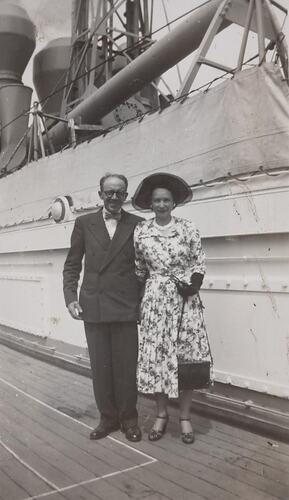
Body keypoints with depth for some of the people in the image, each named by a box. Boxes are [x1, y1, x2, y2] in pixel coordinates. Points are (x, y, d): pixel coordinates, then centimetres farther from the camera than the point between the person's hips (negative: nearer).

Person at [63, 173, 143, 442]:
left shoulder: (137, 224, 3)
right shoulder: (84, 223, 7)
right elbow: (72, 264, 9)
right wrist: (71, 297, -1)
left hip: (126, 307, -1)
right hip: (93, 306, 2)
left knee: (126, 366, 6)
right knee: (100, 366, 10)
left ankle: (128, 418, 25)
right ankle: (108, 417, 27)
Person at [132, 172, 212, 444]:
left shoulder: (188, 229, 0)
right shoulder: (141, 232, 2)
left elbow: (199, 263, 4)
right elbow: (139, 269, 9)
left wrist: (193, 284, -13)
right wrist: (137, 300, 7)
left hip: (185, 299, 0)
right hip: (155, 300, 1)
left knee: (186, 356, 1)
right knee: (155, 356, 4)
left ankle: (185, 417, 19)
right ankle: (161, 415, 23)